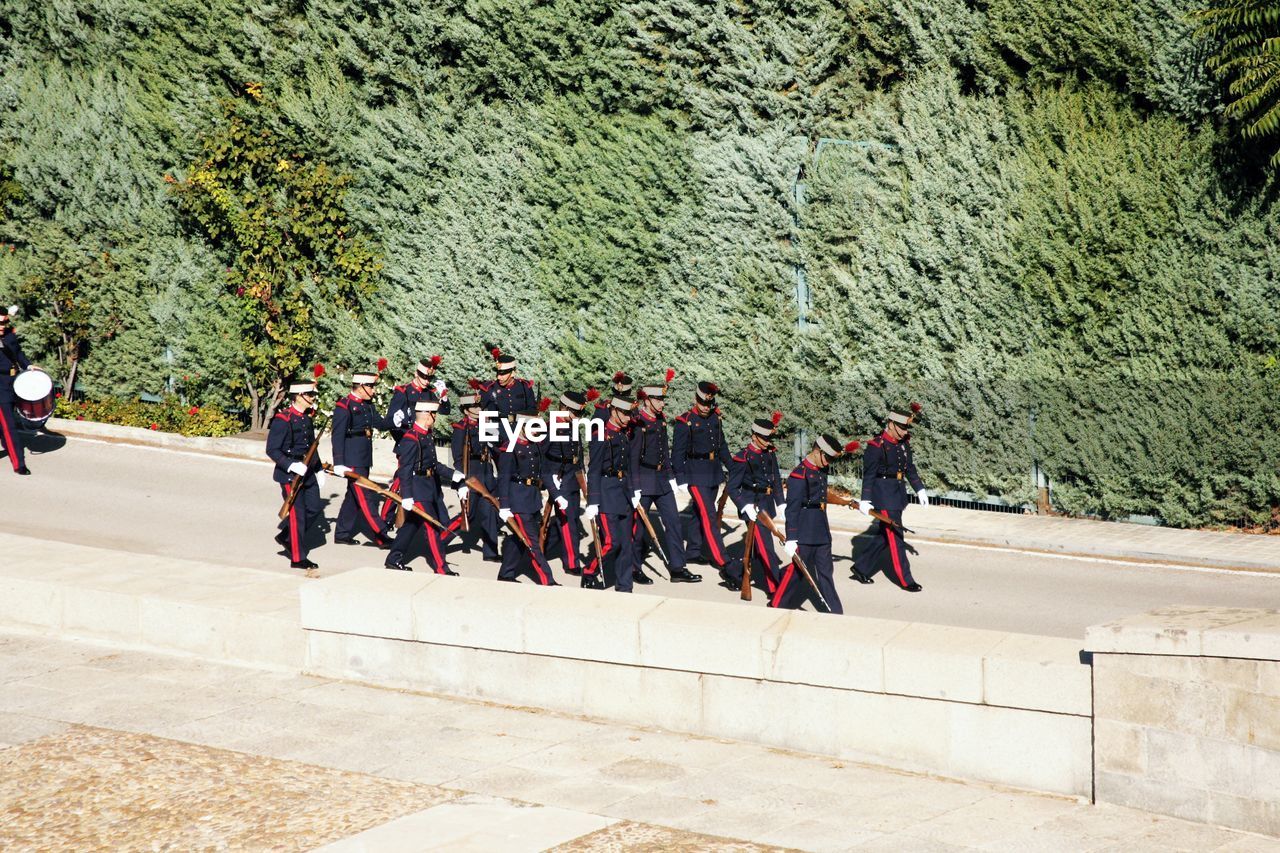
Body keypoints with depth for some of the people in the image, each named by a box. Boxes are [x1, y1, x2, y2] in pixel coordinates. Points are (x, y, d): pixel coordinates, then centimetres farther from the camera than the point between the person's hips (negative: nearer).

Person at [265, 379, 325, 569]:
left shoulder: (307, 419, 11)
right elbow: (272, 450, -18)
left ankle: (286, 536, 28)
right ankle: (298, 558, 5)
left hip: (307, 474, 8)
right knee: (297, 514, -3)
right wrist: (292, 466, -26)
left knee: (314, 508, 8)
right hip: (289, 475, -8)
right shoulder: (282, 420, -16)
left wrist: (318, 470, 19)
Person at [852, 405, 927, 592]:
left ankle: (861, 569, 28)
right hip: (884, 497, -8)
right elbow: (868, 474, -15)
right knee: (895, 537, -4)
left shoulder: (903, 443, 6)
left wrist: (920, 489, 14)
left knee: (883, 535, 15)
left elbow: (910, 468, 16)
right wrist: (865, 500, -15)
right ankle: (905, 580, 1)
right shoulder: (877, 446, -16)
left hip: (898, 495, 8)